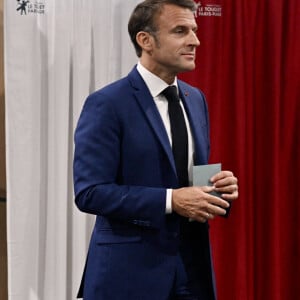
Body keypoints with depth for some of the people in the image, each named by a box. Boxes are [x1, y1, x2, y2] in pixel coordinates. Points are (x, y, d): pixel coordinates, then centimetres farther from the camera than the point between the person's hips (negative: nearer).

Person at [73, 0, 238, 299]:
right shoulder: (107, 104, -12)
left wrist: (219, 187, -4)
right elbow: (90, 192, -17)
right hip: (131, 268, -6)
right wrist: (170, 200, -23)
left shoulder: (195, 99, 10)